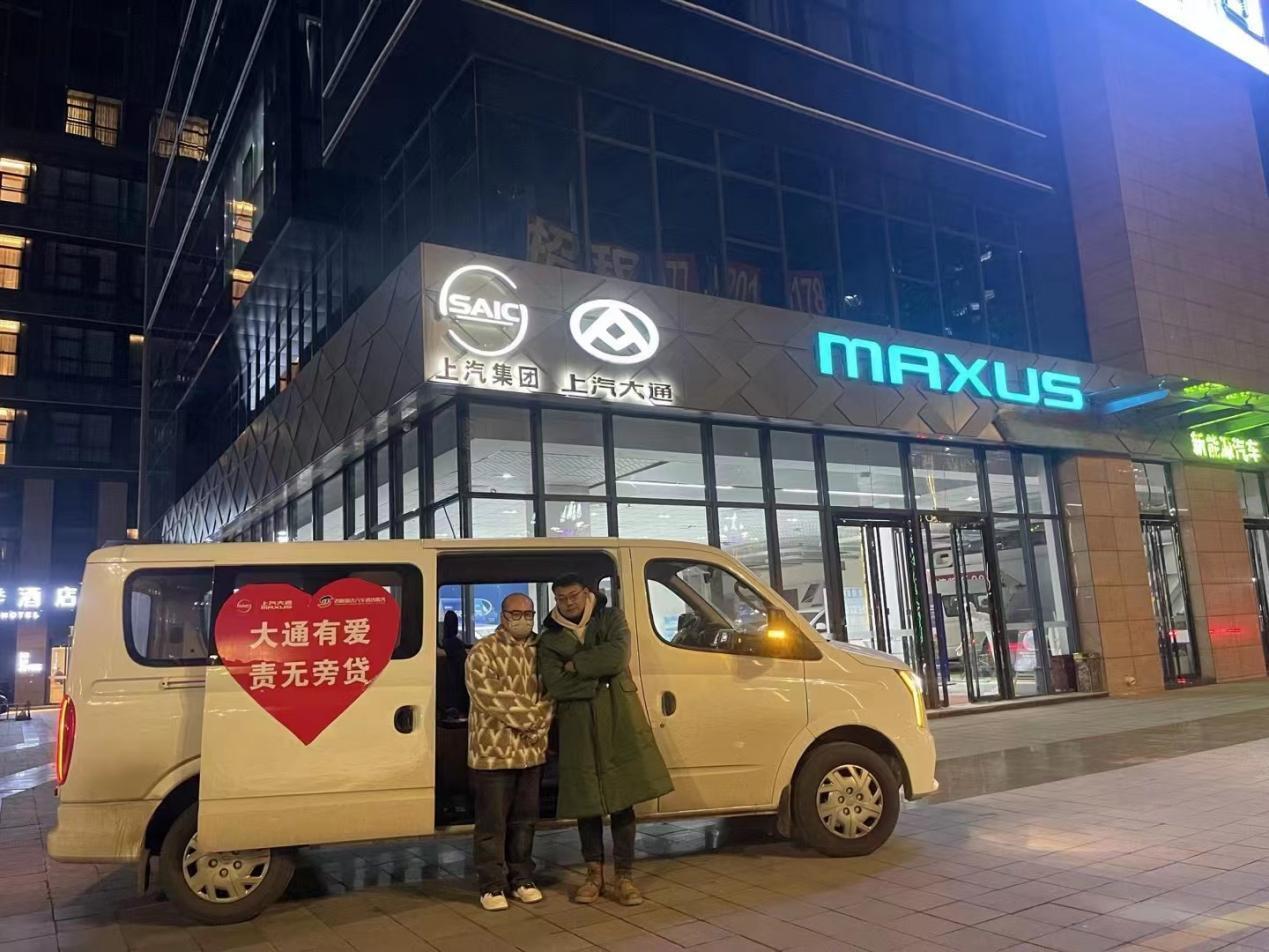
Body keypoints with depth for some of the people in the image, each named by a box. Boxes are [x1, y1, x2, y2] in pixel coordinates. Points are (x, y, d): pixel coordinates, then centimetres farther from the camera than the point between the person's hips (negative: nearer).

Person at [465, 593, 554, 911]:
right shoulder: (483, 653, -8)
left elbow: (550, 694, 8)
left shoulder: (540, 650, 9)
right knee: (493, 822, 3)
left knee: (525, 819, 14)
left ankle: (522, 879, 27)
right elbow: (492, 699, -16)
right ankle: (492, 886, 14)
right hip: (493, 751, -5)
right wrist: (532, 716, -13)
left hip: (532, 751, 5)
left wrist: (539, 723, -9)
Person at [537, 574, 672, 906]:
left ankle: (624, 878, 12)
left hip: (619, 722, -1)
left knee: (622, 800, 1)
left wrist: (576, 665, -9)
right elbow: (555, 685, -8)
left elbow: (618, 655, -14)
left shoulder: (611, 619, 5)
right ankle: (594, 874, 23)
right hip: (578, 728, 1)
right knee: (586, 803, 7)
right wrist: (599, 677, -9)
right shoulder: (549, 639, 6)